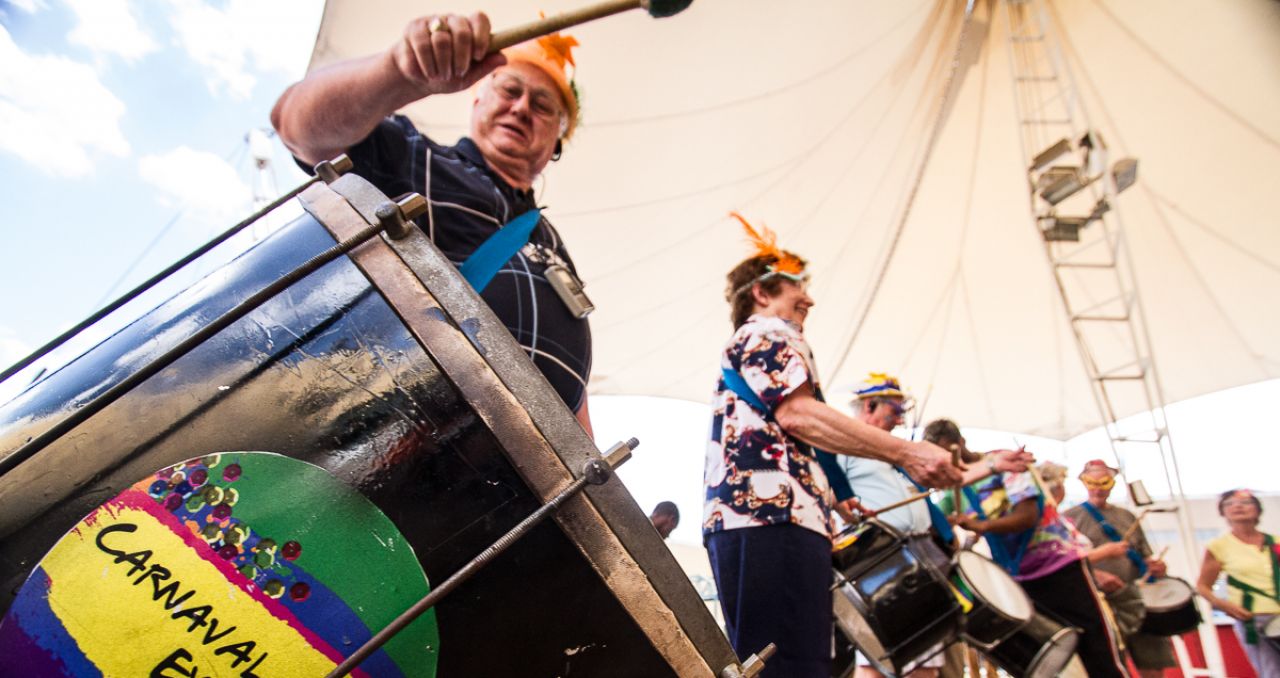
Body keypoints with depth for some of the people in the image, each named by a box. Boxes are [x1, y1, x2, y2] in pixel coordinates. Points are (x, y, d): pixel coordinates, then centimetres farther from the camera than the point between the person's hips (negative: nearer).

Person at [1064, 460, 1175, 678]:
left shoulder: (1127, 517, 18)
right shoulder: (1071, 517, 2)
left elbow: (1144, 556, 21)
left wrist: (1155, 566, -2)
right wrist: (1094, 575, -22)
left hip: (1139, 599, 5)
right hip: (1100, 603, -5)